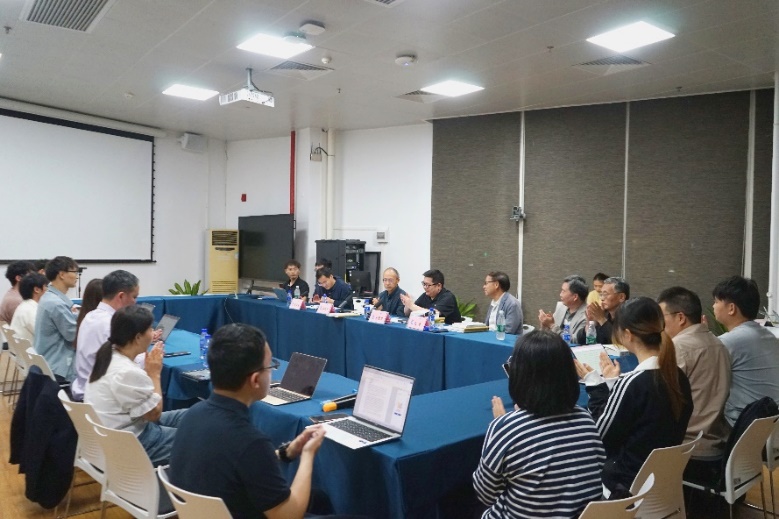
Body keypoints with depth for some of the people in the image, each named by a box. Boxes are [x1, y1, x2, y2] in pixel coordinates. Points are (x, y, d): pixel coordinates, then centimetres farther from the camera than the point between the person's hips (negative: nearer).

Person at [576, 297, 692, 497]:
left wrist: (595, 385, -7)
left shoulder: (632, 383, -26)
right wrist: (612, 383, 8)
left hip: (628, 485, -7)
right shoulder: (678, 377, -2)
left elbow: (600, 437, -13)